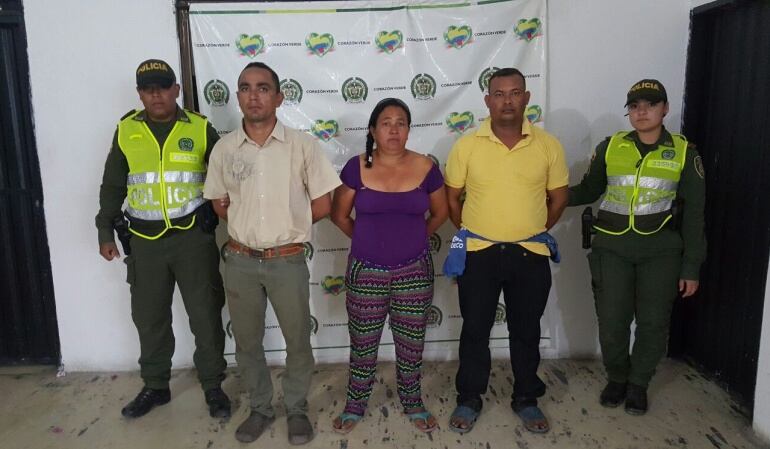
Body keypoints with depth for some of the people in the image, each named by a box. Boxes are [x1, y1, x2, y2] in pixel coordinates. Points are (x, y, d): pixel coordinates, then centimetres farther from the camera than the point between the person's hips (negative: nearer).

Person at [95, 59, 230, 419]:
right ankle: (155, 387, 32)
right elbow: (112, 186, 11)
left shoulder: (201, 129, -1)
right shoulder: (126, 131, 4)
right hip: (145, 241, 3)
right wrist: (105, 232, 9)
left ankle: (213, 387, 21)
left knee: (205, 315, 4)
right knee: (149, 318, 13)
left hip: (194, 237, -2)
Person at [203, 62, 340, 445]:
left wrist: (287, 224, -2)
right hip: (240, 262, 3)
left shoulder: (302, 145, -8)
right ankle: (260, 408, 38)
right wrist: (259, 221, -1)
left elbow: (322, 205, -5)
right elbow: (220, 205, 9)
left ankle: (297, 409, 35)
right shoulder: (224, 148, -1)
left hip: (287, 261, -2)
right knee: (247, 342, 16)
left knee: (298, 342, 11)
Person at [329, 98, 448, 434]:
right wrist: (367, 240, 10)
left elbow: (440, 213, 10)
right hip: (366, 272, 0)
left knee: (411, 343, 14)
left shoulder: (425, 167, -4)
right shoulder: (357, 167, -6)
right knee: (363, 343, 12)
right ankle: (355, 406, 33)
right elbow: (339, 214, 5)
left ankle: (412, 403, 36)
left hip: (414, 272, 1)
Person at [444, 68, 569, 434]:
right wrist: (470, 233, 6)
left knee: (526, 331, 14)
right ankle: (469, 399, 27)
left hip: (531, 254, 1)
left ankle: (526, 399, 33)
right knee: (475, 330, 9)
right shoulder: (466, 146, -5)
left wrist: (532, 233, 9)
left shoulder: (548, 145, -2)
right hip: (479, 253, -1)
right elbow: (452, 197, 5)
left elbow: (558, 197, 9)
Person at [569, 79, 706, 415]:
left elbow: (693, 214, 3)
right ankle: (617, 378, 29)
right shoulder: (610, 147, 2)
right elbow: (588, 191, 12)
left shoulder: (684, 153, 0)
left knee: (653, 322, 6)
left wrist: (691, 267, 1)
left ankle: (638, 384, 29)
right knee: (611, 321, 3)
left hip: (661, 249, 0)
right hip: (612, 247, 1)